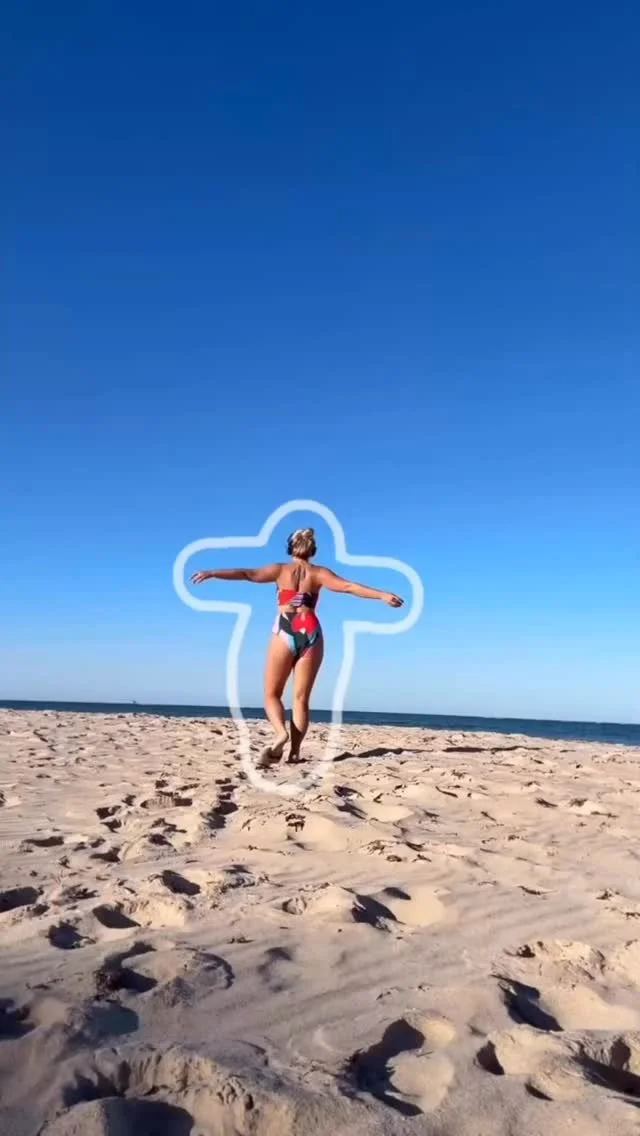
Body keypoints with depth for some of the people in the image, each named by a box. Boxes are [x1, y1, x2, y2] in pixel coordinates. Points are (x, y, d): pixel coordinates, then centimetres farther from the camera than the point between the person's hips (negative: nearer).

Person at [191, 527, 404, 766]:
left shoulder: (281, 570, 6)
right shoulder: (318, 573, 7)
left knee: (272, 694, 9)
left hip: (285, 633, -1)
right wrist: (383, 595, -3)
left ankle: (281, 733, -18)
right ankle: (294, 752, -2)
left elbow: (247, 573, 0)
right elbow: (349, 586, -2)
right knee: (301, 698, 6)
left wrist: (211, 573, 0)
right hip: (311, 634, 1)